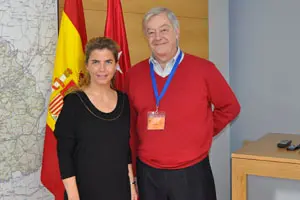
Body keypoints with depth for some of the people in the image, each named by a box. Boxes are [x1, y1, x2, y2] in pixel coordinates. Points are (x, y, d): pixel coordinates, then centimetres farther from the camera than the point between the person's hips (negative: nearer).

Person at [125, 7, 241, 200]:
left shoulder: (203, 69, -7)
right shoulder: (134, 74, 1)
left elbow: (229, 107, 5)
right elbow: (131, 122, 10)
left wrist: (203, 133, 4)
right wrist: (141, 151, 8)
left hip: (191, 173, -2)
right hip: (148, 173, 3)